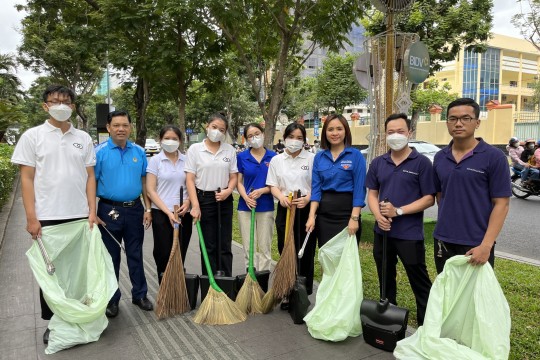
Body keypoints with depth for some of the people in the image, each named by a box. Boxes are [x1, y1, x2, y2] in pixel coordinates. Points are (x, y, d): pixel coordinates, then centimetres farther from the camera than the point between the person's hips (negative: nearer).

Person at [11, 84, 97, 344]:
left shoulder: (83, 138, 7)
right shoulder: (32, 136, 0)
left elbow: (90, 176, 7)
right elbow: (27, 178, -3)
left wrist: (92, 211, -1)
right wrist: (31, 217, -9)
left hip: (79, 216, 2)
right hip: (47, 217, -2)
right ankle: (52, 321, 25)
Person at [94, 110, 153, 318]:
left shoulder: (139, 152, 4)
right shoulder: (99, 152, -5)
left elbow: (144, 182, 8)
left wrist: (147, 209, 3)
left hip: (135, 209, 2)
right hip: (109, 211, -2)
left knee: (135, 255, 12)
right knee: (111, 257, 10)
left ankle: (140, 294, 25)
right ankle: (111, 299, 25)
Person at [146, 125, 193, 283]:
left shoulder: (186, 160, 6)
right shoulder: (155, 160, -2)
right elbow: (150, 190, -5)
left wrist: (188, 201, -9)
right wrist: (168, 212, -13)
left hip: (184, 214, 3)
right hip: (161, 214, -2)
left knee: (180, 255, 7)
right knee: (164, 254, 1)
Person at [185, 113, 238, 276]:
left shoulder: (230, 150, 4)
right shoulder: (195, 149, -2)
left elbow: (234, 177, 8)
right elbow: (190, 179, -6)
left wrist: (228, 190, -14)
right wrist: (195, 205, -14)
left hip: (224, 200, 2)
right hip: (204, 199, -2)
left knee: (225, 245, 8)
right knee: (208, 245, 6)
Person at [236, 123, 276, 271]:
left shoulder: (273, 157, 0)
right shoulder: (242, 157, 2)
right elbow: (239, 182, 3)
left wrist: (262, 190, -15)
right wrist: (246, 197, -14)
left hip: (266, 207, 0)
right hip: (245, 207, 1)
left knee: (265, 247, 7)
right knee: (249, 247, 7)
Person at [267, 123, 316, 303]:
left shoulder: (312, 159, 1)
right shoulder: (276, 160, 8)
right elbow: (273, 186, 5)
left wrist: (307, 198, -19)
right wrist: (282, 197, -16)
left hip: (306, 209, -2)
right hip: (285, 209, 2)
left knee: (306, 252, 3)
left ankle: (304, 293, 17)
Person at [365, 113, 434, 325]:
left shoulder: (422, 162, -6)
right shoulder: (378, 163, 8)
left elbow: (429, 199, -8)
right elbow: (372, 194, 10)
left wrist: (398, 211, -18)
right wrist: (378, 216, -10)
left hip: (410, 234, -5)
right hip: (382, 232, 5)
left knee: (420, 283, 4)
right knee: (385, 281, 18)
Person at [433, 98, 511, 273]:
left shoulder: (494, 157, -8)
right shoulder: (439, 158, 5)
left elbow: (501, 204, -11)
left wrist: (486, 245, -17)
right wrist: (448, 221, 6)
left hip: (476, 244, -4)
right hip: (443, 241, 4)